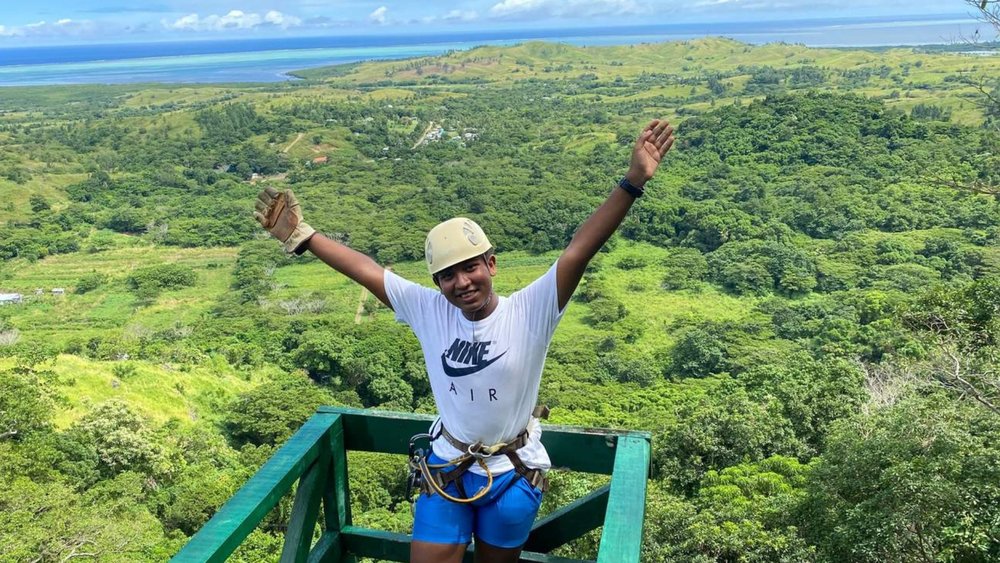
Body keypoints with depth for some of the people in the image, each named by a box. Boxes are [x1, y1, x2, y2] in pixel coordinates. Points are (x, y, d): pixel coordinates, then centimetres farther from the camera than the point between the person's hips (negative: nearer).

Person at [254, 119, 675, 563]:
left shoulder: (529, 312, -20)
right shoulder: (428, 311, -11)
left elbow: (580, 250, -31)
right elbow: (365, 271, -6)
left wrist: (632, 182, -40)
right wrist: (300, 238, -5)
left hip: (513, 474, -1)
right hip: (446, 471, 2)